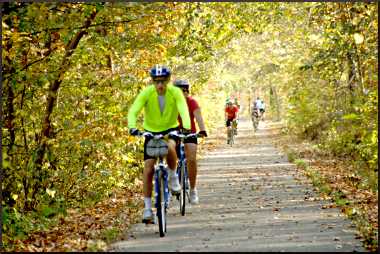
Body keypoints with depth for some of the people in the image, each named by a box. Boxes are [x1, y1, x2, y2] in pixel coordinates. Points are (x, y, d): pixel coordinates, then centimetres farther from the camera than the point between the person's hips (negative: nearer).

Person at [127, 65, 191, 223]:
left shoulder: (175, 92, -20)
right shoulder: (146, 93, -20)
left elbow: (183, 110, -33)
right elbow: (133, 110, -30)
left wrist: (187, 127, -52)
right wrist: (132, 127, -49)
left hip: (171, 129, -1)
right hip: (151, 131, 1)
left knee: (170, 147, -36)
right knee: (148, 169, -7)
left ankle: (173, 176, -6)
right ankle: (147, 208, 2)